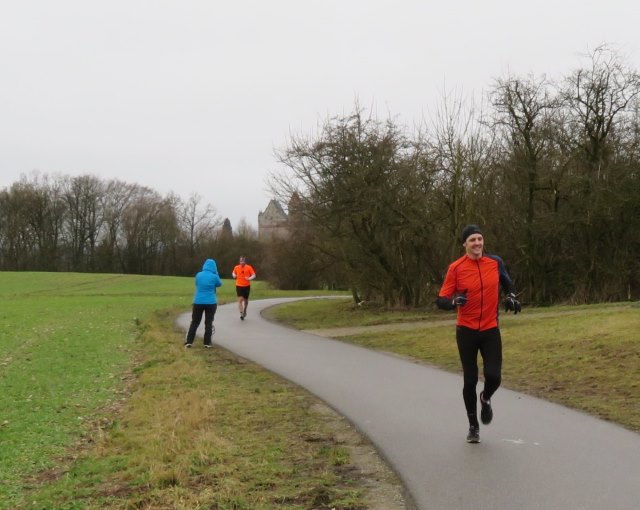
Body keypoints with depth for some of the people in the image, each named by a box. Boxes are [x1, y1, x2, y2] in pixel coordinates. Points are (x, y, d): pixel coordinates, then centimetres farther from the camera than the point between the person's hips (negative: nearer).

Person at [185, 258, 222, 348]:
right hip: (211, 303, -2)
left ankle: (188, 342, 7)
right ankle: (207, 343, 8)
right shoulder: (214, 276, -10)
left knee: (194, 322, 10)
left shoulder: (199, 275, -1)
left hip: (198, 302, 2)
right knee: (209, 323, 7)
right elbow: (219, 284, 10)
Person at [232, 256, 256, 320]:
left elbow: (254, 275, -5)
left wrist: (250, 278, -24)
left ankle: (244, 311, 41)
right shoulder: (236, 267, -1)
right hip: (239, 286, 0)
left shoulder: (249, 267, -7)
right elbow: (233, 273, 18)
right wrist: (234, 275, -6)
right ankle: (241, 314, -16)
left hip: (247, 286, 1)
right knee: (240, 299, -15)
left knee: (246, 300, 15)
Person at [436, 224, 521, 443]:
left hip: (491, 330, 2)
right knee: (470, 380, 3)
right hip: (466, 331, -1)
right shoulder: (456, 268, -9)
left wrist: (511, 298, 1)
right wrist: (454, 301, -31)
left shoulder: (495, 262, -1)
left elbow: (507, 284, 19)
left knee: (493, 376, -11)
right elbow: (441, 300, -10)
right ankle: (473, 426, 24)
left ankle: (486, 399, 27)